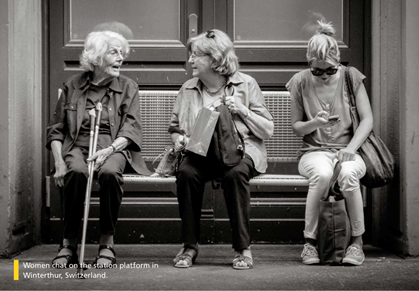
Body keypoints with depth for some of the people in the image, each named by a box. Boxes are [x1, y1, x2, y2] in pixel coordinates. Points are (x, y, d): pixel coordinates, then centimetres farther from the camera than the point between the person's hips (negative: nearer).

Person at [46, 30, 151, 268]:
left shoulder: (128, 87, 9)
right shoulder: (73, 86, 11)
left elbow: (131, 128, -1)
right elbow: (56, 129, 11)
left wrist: (109, 150, -20)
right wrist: (59, 162, -5)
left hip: (113, 147, 0)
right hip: (78, 146, 1)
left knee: (110, 173, -36)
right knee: (76, 172, -35)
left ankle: (107, 243, -22)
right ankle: (69, 244, -22)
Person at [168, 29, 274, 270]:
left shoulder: (246, 84, 3)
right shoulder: (188, 89, 11)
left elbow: (267, 131, 3)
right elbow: (175, 127, 21)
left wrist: (243, 110, -11)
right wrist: (179, 139, -2)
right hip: (200, 151, 3)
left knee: (235, 174, -37)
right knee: (186, 173, -32)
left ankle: (243, 247, -24)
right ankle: (190, 246, -18)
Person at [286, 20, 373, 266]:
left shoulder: (351, 77, 1)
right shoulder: (301, 82, 2)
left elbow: (367, 120, -1)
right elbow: (296, 126, 9)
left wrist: (350, 149, -17)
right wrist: (314, 123, -15)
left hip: (348, 150, 0)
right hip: (314, 152, 0)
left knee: (348, 173, -37)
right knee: (322, 174, -37)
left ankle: (357, 241, -18)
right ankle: (310, 241, -21)